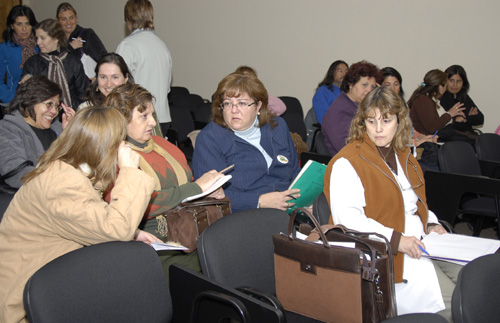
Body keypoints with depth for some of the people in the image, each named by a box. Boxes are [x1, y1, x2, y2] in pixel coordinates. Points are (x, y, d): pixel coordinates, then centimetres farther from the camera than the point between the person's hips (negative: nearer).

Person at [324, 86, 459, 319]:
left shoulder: (403, 155, 17)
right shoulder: (347, 163, -9)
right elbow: (346, 219, -20)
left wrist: (430, 224, 8)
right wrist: (395, 239, -24)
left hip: (418, 243, 8)